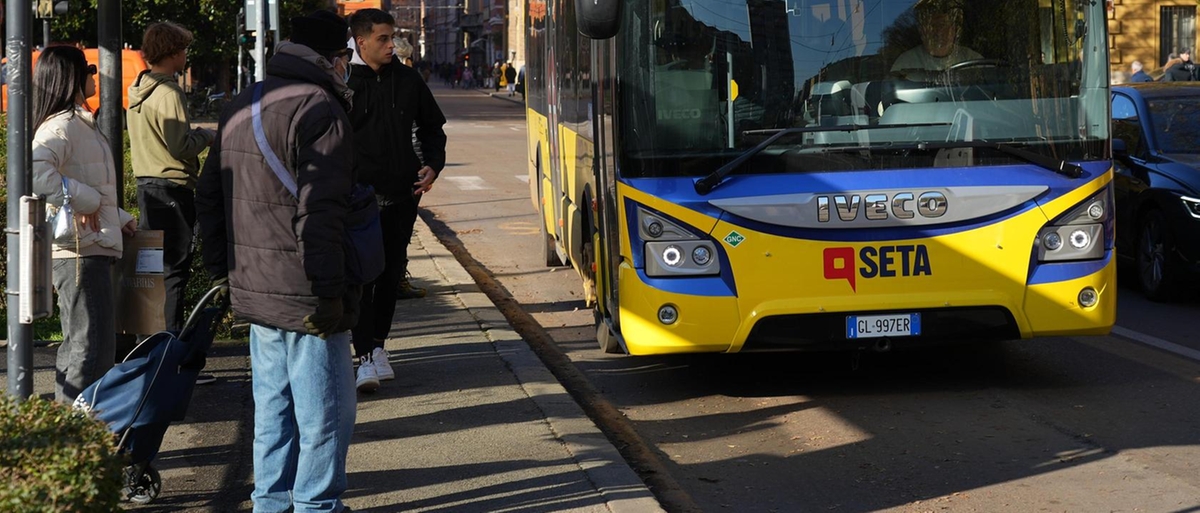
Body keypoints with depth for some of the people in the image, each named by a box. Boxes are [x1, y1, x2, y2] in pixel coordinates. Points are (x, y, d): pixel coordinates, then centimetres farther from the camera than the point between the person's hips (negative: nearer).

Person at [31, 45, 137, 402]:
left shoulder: (80, 125, 18)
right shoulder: (62, 126, -15)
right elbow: (34, 171, -33)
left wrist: (120, 219, 21)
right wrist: (84, 200, -25)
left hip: (91, 249, 11)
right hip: (79, 252, -11)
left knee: (81, 342, 18)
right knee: (89, 345, -8)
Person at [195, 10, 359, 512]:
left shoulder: (241, 108, 14)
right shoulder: (319, 109, -14)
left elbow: (209, 196, 20)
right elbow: (318, 212, -22)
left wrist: (222, 269, 22)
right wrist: (330, 292, -20)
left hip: (254, 289, 9)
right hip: (304, 295, -9)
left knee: (272, 405, 18)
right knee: (324, 412, 1)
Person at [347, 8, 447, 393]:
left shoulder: (408, 80, 6)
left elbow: (432, 126, 18)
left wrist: (433, 164, 4)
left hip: (402, 195, 5)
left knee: (391, 273, 12)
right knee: (362, 275, -8)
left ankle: (378, 343, 27)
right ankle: (366, 357, -9)